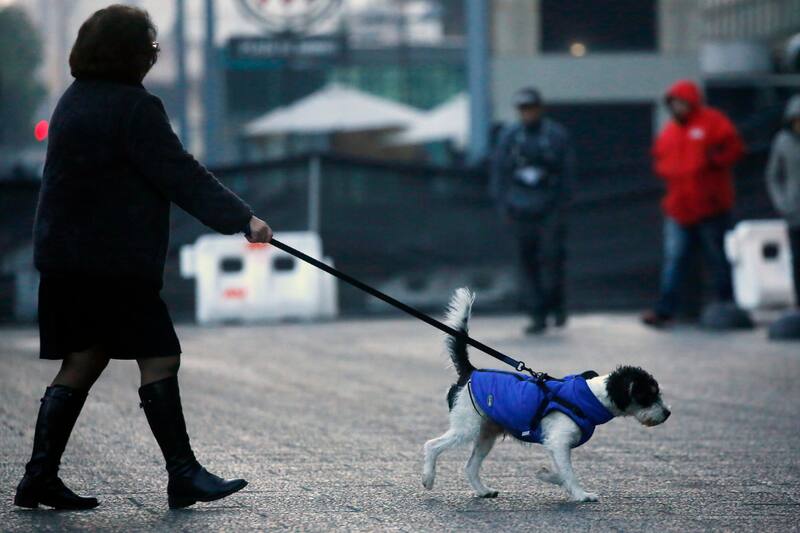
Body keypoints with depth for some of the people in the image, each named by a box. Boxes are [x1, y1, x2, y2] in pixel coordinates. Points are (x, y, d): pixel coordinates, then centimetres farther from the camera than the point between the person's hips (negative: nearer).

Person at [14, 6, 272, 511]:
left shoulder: (75, 99, 16)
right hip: (115, 259, -9)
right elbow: (182, 176, -17)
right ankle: (183, 474, 0)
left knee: (83, 360, 11)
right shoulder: (134, 108, -14)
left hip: (66, 255, 9)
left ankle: (40, 477, 8)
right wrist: (243, 218, -17)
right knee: (159, 356, -3)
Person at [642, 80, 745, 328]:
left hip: (710, 207, -5)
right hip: (678, 210, 5)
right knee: (673, 260, -3)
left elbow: (734, 147, -7)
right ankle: (665, 309, -8)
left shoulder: (713, 122, -2)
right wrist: (668, 172, 4)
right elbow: (660, 160, 23)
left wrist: (713, 161, -16)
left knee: (717, 258, 4)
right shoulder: (669, 131, 14)